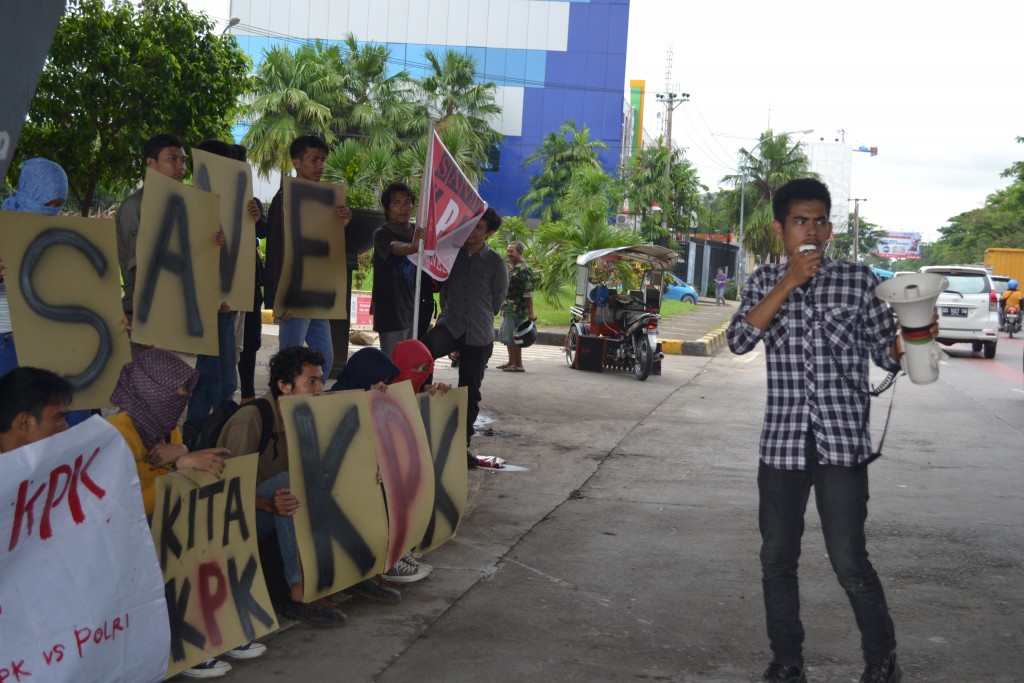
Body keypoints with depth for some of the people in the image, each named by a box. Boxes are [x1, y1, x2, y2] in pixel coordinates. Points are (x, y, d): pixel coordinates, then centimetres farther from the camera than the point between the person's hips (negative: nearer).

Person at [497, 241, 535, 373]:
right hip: (508, 308, 10)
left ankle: (518, 365, 0)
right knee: (504, 334, 17)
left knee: (511, 336, -7)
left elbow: (528, 292, -20)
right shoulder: (511, 268, 15)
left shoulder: (523, 269, -15)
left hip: (517, 310, -10)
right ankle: (511, 362, 27)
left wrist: (530, 313, -22)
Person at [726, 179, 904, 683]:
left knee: (849, 561, -5)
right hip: (782, 442, 3)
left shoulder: (858, 279, 3)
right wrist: (789, 283, -13)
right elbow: (739, 340, -8)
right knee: (777, 560, 9)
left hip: (841, 440, -2)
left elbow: (886, 354, 6)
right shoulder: (765, 281, 8)